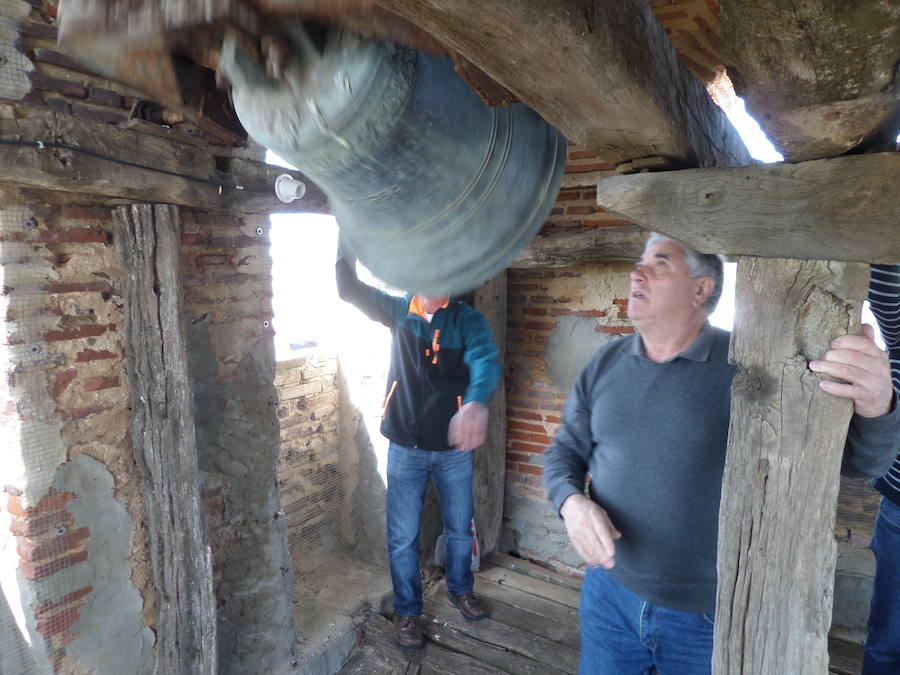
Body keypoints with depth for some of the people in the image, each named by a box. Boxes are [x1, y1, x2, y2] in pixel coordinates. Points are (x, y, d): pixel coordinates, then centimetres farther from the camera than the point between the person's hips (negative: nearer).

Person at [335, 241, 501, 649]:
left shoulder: (467, 319, -9)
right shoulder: (398, 310, 0)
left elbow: (485, 360, -27)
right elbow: (350, 289, -7)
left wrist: (476, 402, -49)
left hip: (453, 447, 0)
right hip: (405, 447, 1)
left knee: (460, 528, 19)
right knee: (403, 537, 9)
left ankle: (460, 589, 46)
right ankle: (406, 611, 32)